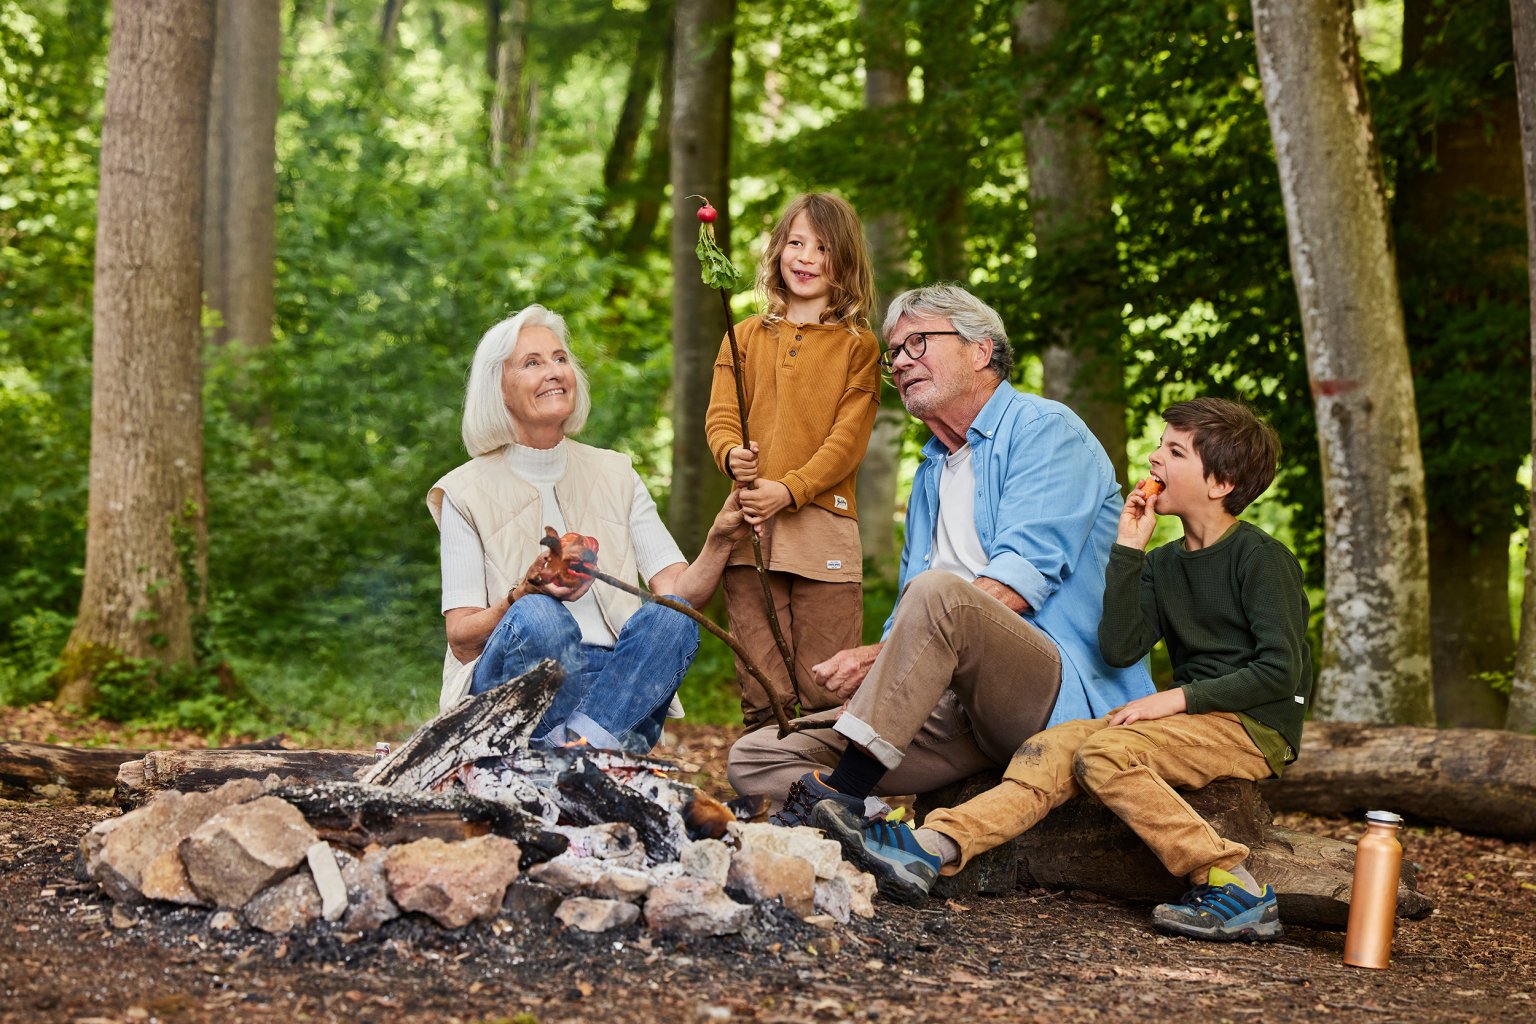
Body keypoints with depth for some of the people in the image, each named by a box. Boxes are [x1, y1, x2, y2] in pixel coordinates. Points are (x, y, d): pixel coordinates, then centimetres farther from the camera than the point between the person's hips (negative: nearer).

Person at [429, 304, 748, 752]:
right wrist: (525, 594, -21)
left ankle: (580, 740, -41)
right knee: (539, 616, -34)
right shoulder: (467, 493, 5)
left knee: (671, 617, -28)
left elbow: (679, 591, 5)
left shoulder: (616, 476, 15)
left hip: (618, 680, 3)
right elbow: (462, 641, -2)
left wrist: (720, 540, -15)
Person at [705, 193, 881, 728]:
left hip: (824, 526, -2)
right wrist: (732, 455, -14)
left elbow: (848, 437, -2)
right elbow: (720, 415, 9)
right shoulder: (746, 336, 17)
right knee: (763, 695, -1)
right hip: (751, 524, 2)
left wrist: (790, 490, -15)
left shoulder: (857, 344, 7)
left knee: (823, 697, -5)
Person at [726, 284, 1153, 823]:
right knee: (757, 758, -5)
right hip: (958, 712, 8)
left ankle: (833, 797, -31)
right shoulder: (931, 472, 26)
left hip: (1066, 695, -8)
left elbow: (1018, 583, -16)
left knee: (938, 593, -36)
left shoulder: (1044, 429, -1)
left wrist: (881, 654, -18)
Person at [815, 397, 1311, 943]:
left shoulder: (1260, 556, -6)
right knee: (1055, 747, -12)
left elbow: (1282, 669, -15)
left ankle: (1235, 886, -25)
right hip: (1196, 721, 7)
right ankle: (930, 848, -26)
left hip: (1254, 728, -7)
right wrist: (1127, 549, -4)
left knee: (1105, 752, -27)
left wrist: (1178, 698, -17)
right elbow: (1120, 648, 1)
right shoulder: (1162, 564, 15)